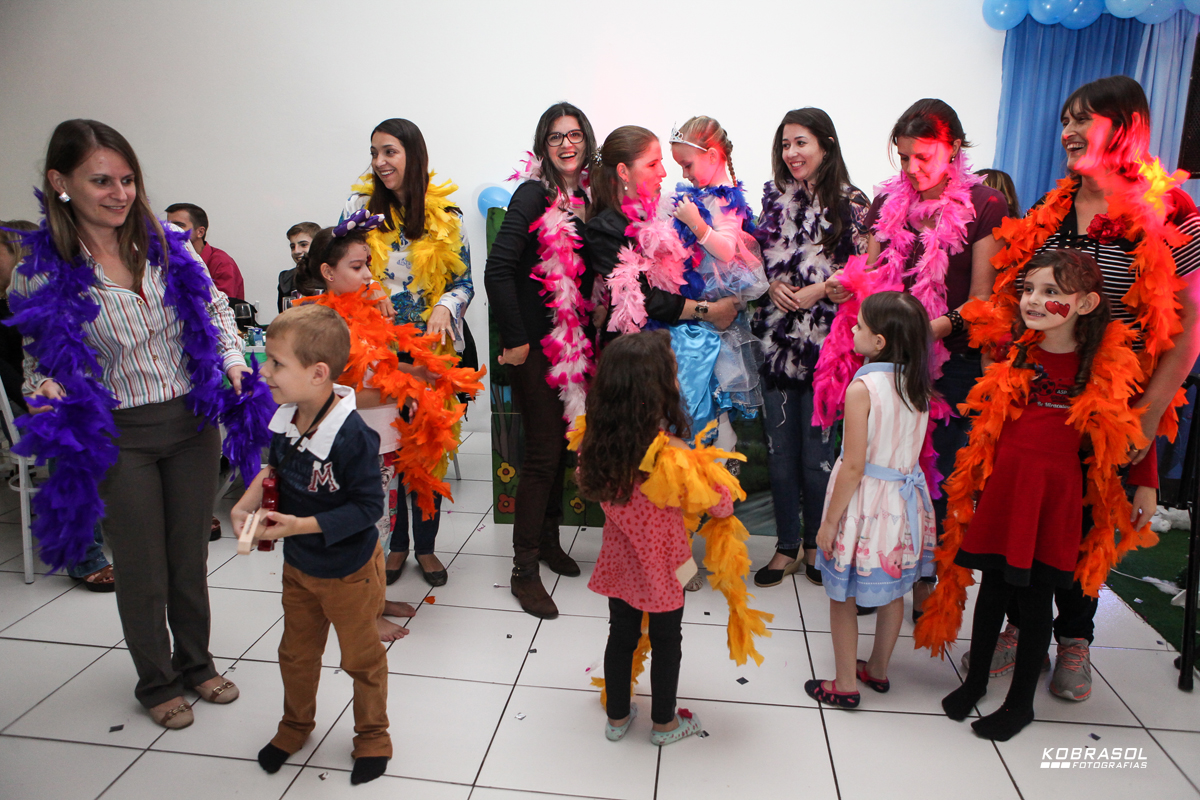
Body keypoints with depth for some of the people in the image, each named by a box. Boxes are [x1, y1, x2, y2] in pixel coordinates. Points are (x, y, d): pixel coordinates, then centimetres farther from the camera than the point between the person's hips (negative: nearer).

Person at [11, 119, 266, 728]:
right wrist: (46, 393, -19)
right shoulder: (42, 273, -10)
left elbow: (215, 308, 12)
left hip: (192, 421, 2)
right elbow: (39, 359, 2)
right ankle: (157, 682, 35)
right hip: (117, 437, -2)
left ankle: (196, 662, 40)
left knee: (191, 554, 16)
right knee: (141, 567, 10)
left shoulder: (167, 247, -4)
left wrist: (232, 361, -2)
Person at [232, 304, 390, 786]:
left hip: (348, 571, -6)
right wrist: (247, 502, -5)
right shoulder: (286, 419, -9)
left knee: (361, 656, 16)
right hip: (297, 565, 7)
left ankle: (372, 736, 40)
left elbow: (368, 506, -28)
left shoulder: (351, 435, -32)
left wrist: (303, 524, -31)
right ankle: (295, 726, 51)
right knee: (296, 653, 25)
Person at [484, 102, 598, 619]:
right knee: (543, 451, -3)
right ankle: (524, 570, 9)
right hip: (537, 343, -7)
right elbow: (497, 269, -18)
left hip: (574, 343, 7)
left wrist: (590, 337, 7)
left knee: (563, 444, 15)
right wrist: (513, 339, -17)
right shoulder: (534, 195, -11)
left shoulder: (584, 199, 10)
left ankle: (549, 539, 34)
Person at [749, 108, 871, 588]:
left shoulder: (852, 203, 0)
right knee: (779, 449, 8)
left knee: (818, 450, 5)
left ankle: (817, 544, 26)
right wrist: (771, 284, -4)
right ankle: (787, 545, 24)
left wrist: (818, 289, -13)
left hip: (825, 341, -3)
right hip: (775, 337, 3)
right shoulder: (773, 196, 11)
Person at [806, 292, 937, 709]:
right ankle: (878, 669, 40)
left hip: (865, 500, -7)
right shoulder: (919, 383, -3)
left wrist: (829, 522, -12)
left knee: (843, 596, 10)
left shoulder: (863, 387, -23)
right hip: (904, 498, 7)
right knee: (892, 590, 21)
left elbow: (854, 466, -21)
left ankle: (846, 684, 22)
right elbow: (910, 447, 5)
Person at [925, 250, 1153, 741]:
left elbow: (1136, 424, 6)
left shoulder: (1108, 364, -7)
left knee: (1035, 596, 8)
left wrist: (1146, 483, 7)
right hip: (1003, 482, 2)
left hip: (1056, 491, -2)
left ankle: (1021, 702, 27)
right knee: (994, 586, 13)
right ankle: (975, 679, 35)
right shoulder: (1013, 349, -3)